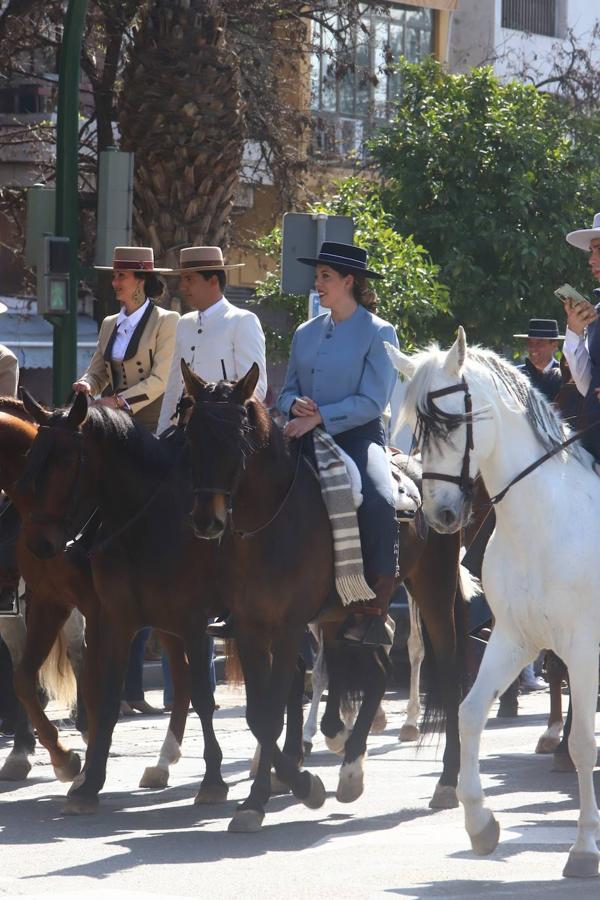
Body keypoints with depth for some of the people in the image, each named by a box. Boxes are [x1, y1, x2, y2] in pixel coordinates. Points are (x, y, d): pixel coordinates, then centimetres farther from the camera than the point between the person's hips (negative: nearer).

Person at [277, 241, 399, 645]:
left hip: (358, 437, -5)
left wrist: (319, 417, -18)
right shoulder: (306, 333, 17)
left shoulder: (379, 333, -1)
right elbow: (287, 391, 21)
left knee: (379, 502, -34)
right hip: (308, 439, 6)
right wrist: (295, 405, -4)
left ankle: (374, 606, -25)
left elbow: (371, 402, -10)